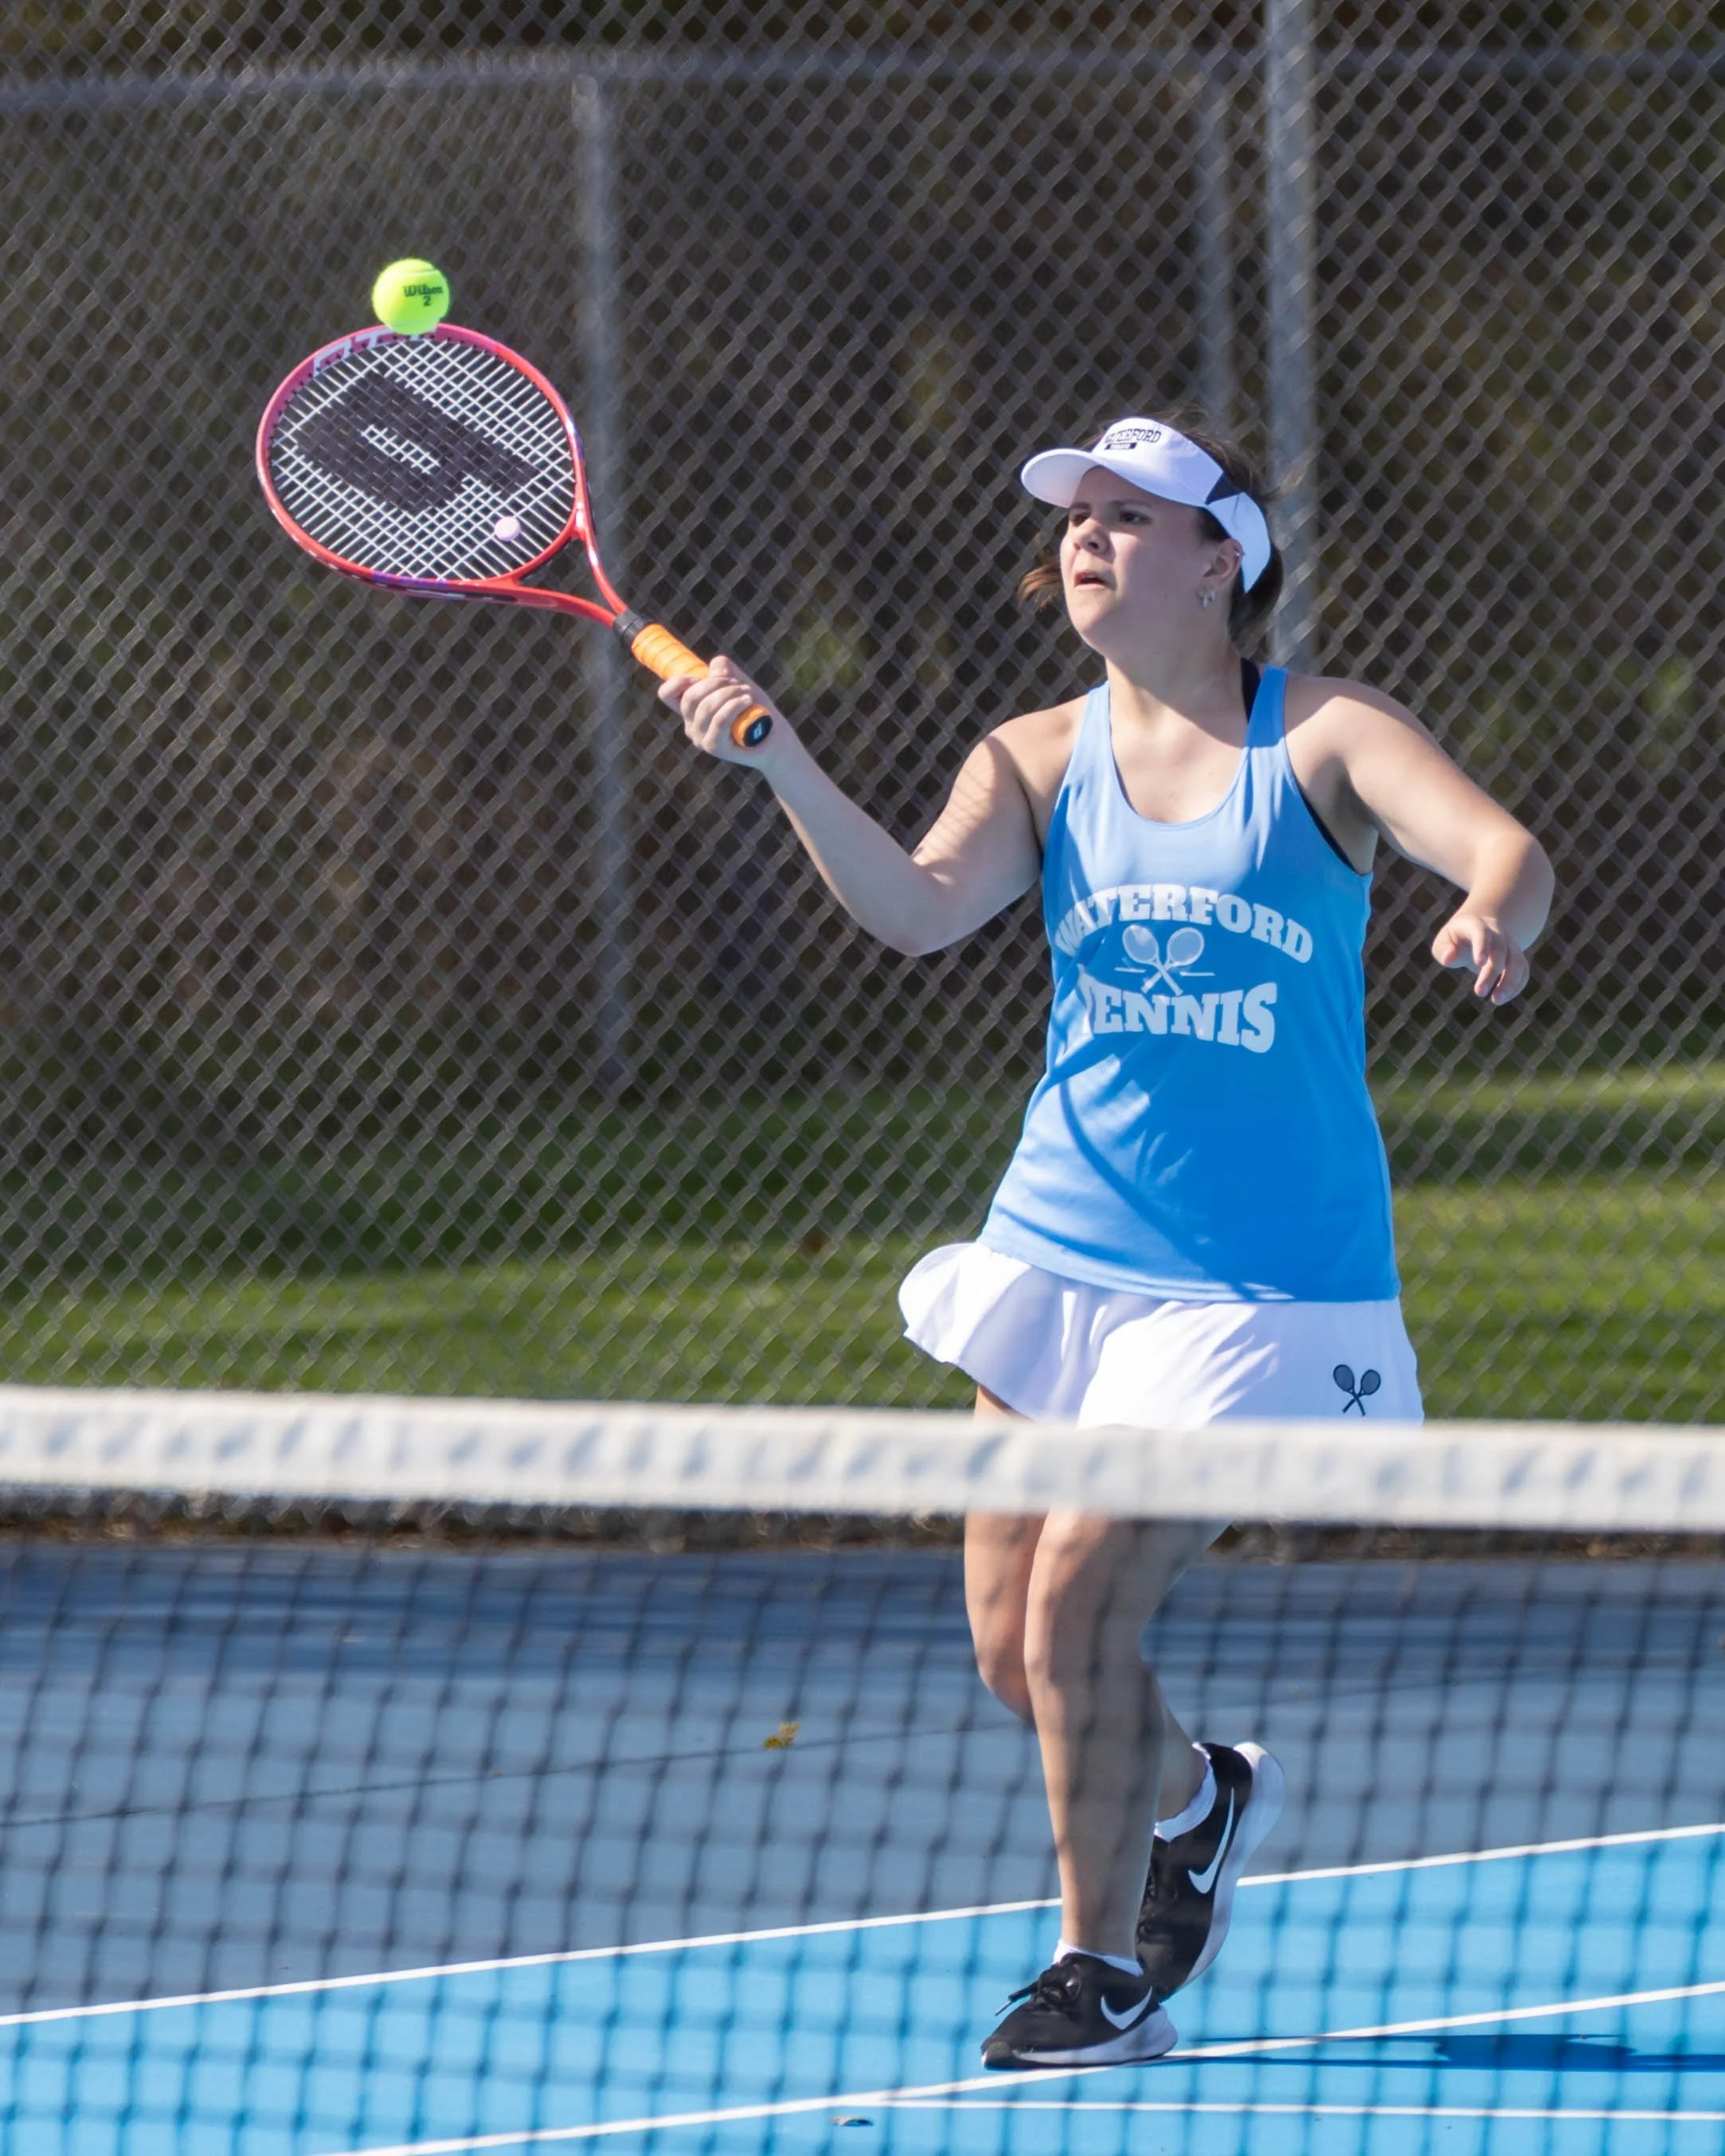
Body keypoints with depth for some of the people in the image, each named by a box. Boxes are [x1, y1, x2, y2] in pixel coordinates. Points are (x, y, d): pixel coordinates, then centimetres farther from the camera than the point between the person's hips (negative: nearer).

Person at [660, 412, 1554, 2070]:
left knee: (1078, 1603, -14)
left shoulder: (1325, 740, -6)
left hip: (1255, 1282, -4)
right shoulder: (1039, 762, 4)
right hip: (1061, 1252, 5)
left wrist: (1491, 917, -44)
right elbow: (919, 909, -13)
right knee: (1011, 1647, 5)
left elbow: (1501, 845, -20)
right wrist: (780, 763, -29)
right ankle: (1192, 1804, 37)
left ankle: (1106, 1968, 6)